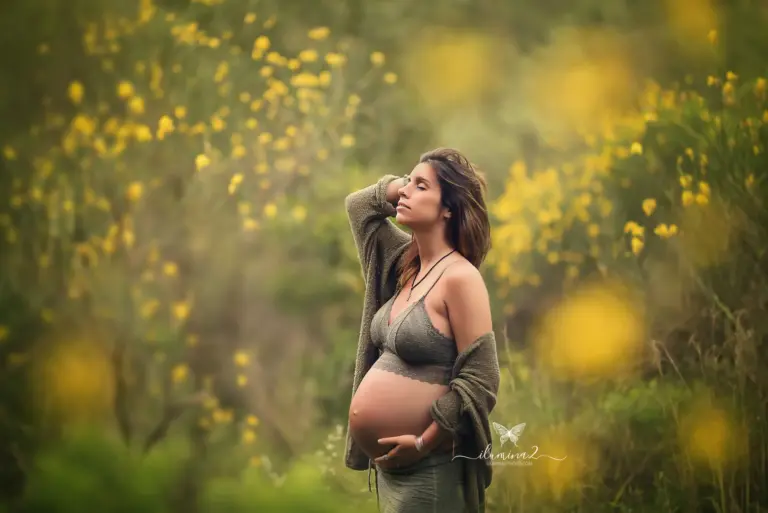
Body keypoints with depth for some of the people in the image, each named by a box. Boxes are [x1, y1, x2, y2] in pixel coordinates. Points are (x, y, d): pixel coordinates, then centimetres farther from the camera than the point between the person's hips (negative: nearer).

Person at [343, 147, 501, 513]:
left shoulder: (459, 277, -15)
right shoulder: (406, 265, 9)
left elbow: (479, 380, -19)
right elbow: (358, 205, 23)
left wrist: (423, 444, -18)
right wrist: (401, 184, 8)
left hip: (428, 467, -8)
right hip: (389, 461, 8)